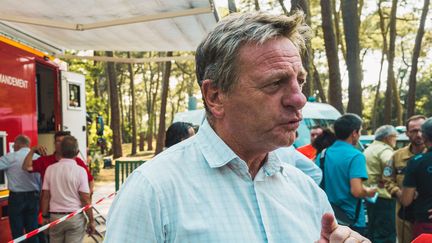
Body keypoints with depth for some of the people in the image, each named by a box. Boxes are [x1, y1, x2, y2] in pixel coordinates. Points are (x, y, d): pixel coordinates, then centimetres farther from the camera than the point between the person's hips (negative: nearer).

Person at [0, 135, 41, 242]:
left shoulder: (11, 157, -10)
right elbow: (42, 180, 5)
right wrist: (40, 196, 14)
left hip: (16, 197, -4)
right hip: (33, 197, 4)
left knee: (17, 231, 7)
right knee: (32, 230, 11)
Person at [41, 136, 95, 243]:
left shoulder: (50, 169, -1)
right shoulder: (80, 171, -11)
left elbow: (45, 196, 3)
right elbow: (85, 199, -10)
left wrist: (45, 216, 14)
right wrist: (91, 221, -2)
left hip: (55, 216, 3)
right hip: (75, 217, -3)